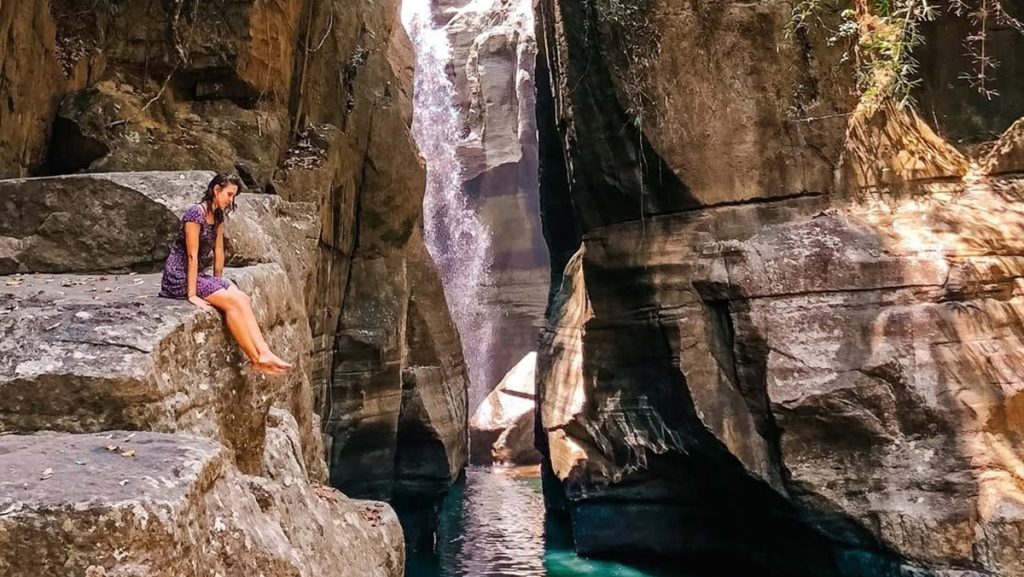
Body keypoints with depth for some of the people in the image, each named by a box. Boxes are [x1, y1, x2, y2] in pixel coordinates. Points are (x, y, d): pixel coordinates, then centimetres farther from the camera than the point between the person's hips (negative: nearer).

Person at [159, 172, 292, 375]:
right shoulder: (196, 213, -18)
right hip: (179, 277, -8)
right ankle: (256, 359, -18)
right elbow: (192, 256, -21)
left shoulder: (218, 216, 8)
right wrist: (192, 295, -21)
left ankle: (264, 354, -21)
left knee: (244, 299, -12)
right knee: (232, 301, -22)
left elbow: (219, 250, 13)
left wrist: (218, 281, 11)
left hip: (197, 274, 8)